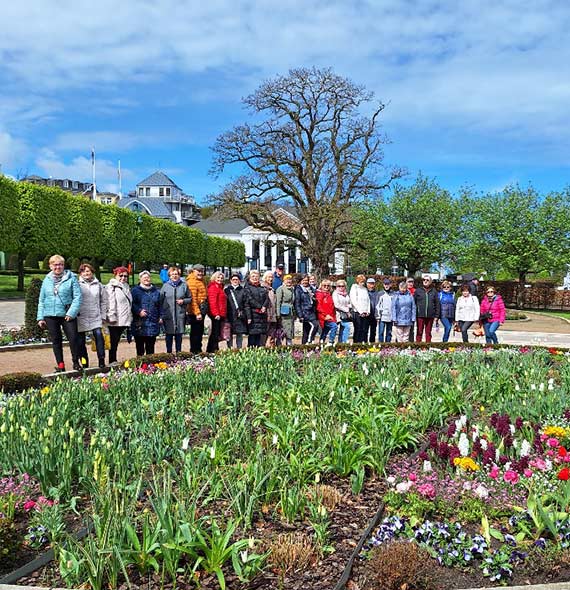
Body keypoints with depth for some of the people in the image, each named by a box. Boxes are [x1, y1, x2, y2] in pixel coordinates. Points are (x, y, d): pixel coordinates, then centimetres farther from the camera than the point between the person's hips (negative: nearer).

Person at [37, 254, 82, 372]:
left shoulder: (71, 278, -3)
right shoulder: (47, 280, 9)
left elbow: (78, 296, -7)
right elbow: (41, 300, 12)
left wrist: (71, 313, -16)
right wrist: (40, 317, 7)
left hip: (67, 315, -3)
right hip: (50, 316, 4)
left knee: (73, 338, -6)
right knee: (56, 341, 10)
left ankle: (76, 362, 11)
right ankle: (60, 365, 19)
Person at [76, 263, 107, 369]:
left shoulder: (98, 285, 11)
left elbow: (103, 301, 14)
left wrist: (103, 315, 8)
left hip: (96, 317, 1)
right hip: (81, 317, 0)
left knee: (99, 335, -18)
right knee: (80, 342, 4)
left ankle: (101, 360, -12)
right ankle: (84, 364, 14)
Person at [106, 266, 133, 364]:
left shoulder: (126, 287, 20)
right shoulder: (111, 287, -7)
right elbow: (110, 303, -15)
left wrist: (130, 318, 23)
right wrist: (112, 316, -20)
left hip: (124, 320, 7)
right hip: (115, 321, -7)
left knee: (116, 342, 10)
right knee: (114, 342, -4)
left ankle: (114, 362, 14)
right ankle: (112, 362, -1)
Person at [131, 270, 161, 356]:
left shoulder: (156, 291, 16)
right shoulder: (135, 290, 4)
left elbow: (159, 306, 16)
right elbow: (132, 304, -5)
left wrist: (160, 317, 6)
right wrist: (138, 311, -17)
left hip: (153, 324, 3)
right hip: (139, 324, -3)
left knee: (150, 347, 6)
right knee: (139, 346, 1)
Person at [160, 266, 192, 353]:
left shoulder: (184, 285, 6)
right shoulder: (165, 286, 3)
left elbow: (190, 299, 12)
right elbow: (160, 301, 2)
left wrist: (183, 301, -9)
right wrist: (161, 315, -4)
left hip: (180, 315, 1)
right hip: (168, 316, -1)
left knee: (179, 335, 7)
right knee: (169, 336, 6)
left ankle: (179, 352, 19)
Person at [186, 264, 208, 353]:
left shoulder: (201, 280, 15)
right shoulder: (192, 281, -14)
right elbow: (193, 299, -19)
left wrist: (202, 312, 17)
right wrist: (197, 313, -23)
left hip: (201, 311, 9)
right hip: (195, 312, -9)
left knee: (200, 331, 16)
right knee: (195, 332, -1)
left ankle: (198, 350, 27)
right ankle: (194, 351, 7)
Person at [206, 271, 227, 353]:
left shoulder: (220, 287, 20)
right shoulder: (213, 287, -10)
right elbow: (212, 302, -18)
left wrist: (224, 314, 19)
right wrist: (216, 314, -22)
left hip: (220, 314, 10)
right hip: (216, 314, -10)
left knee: (216, 333, 12)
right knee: (215, 332, -7)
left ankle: (210, 350, 18)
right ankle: (213, 350, -5)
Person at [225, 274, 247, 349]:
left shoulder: (242, 290, 10)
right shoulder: (227, 290, 8)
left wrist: (242, 312, -5)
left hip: (240, 315, 1)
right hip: (230, 315, -1)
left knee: (240, 334, 3)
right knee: (229, 334, 2)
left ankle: (239, 348, 8)